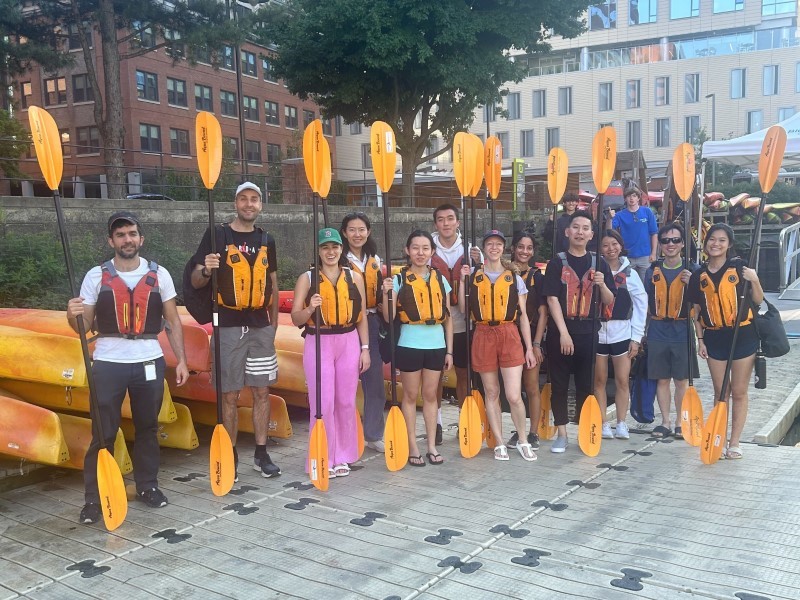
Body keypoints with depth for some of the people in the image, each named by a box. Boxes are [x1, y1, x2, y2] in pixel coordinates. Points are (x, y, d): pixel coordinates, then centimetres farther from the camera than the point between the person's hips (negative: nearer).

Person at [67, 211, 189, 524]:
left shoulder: (159, 274, 3)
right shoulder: (96, 276, 0)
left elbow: (173, 321, 6)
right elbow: (84, 325, 3)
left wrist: (181, 360, 0)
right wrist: (73, 316, -20)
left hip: (149, 362, 1)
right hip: (108, 363, -1)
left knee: (147, 428, 12)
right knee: (103, 433, 1)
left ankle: (147, 486, 27)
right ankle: (93, 498, 11)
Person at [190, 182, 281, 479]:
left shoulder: (266, 240, 10)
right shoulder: (217, 236, -3)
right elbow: (195, 282, -4)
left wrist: (273, 322, 14)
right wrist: (206, 269, -26)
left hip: (261, 326, 4)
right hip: (228, 326, -4)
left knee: (262, 391, 8)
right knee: (229, 395, 2)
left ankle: (261, 454, 19)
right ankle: (231, 458, 14)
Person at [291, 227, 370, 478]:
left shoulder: (354, 277, 6)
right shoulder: (307, 278, -1)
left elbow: (361, 316, 9)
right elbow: (295, 319, -4)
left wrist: (365, 348, 5)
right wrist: (309, 309, -24)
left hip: (348, 343, 3)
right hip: (318, 344, -2)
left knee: (346, 402, 8)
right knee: (323, 403, -1)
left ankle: (342, 457, 21)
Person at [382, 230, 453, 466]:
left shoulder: (440, 279, 8)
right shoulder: (399, 279, -2)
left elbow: (447, 318, 10)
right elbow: (389, 317, -9)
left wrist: (449, 350, 7)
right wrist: (386, 293, -25)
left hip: (436, 344, 3)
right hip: (409, 345, -3)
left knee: (430, 395, 11)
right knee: (411, 396, 6)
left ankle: (432, 445, 19)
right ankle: (413, 447, 14)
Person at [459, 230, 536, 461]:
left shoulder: (514, 278, 7)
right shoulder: (473, 277, 7)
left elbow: (523, 316, 7)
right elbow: (464, 310, -1)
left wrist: (529, 348, 3)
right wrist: (462, 281, -5)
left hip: (509, 336, -1)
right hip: (483, 337, 1)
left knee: (514, 396, -6)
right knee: (491, 394, 9)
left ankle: (523, 441, 15)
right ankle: (499, 444, 21)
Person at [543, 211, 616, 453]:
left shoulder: (599, 263, 6)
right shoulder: (557, 263, 0)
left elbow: (609, 302, 7)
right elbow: (552, 299, -7)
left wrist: (602, 284, -15)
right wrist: (563, 333, -15)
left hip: (587, 333, 2)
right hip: (560, 332, -1)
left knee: (586, 385, 7)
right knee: (559, 385, 3)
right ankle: (561, 434, 13)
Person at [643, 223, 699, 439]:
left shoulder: (692, 270, 0)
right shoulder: (653, 271, 7)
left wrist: (690, 284, -19)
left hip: (682, 333, -2)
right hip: (657, 333, 2)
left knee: (682, 380, 4)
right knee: (662, 379, 8)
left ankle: (680, 422, 16)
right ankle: (666, 421, 19)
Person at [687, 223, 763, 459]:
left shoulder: (740, 267, -5)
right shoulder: (699, 275, 3)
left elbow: (758, 301, -2)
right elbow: (697, 311, 9)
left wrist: (754, 281, -19)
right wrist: (700, 339, 5)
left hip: (743, 335, -2)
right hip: (715, 337, 3)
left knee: (739, 392, 5)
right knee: (720, 392, 10)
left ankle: (734, 442, 13)